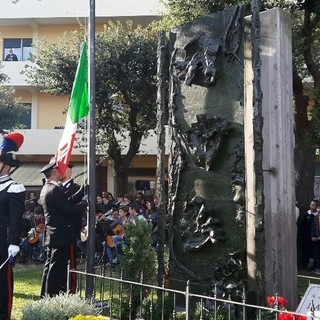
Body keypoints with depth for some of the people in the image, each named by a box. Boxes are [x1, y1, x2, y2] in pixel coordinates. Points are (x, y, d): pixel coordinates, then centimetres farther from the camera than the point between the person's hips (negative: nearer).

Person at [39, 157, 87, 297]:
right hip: (61, 236, -10)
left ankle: (45, 296, 24)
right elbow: (69, 210, -21)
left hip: (51, 235, 10)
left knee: (50, 267, 16)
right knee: (57, 268, -5)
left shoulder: (45, 189, 13)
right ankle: (52, 297, -1)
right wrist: (84, 203, -6)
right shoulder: (55, 190, -18)